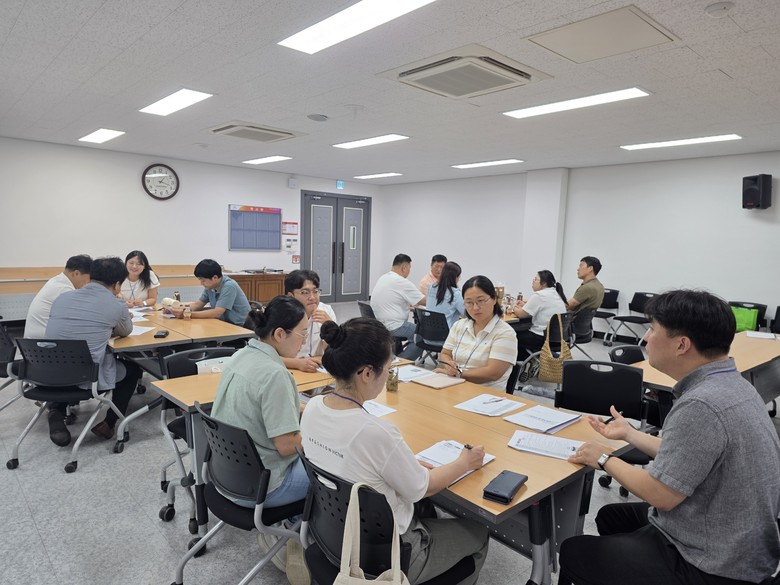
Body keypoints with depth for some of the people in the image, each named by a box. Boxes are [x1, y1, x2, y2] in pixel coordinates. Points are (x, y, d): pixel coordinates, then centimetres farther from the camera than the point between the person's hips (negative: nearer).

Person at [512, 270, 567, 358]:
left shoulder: (539, 295, -17)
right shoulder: (556, 293, 11)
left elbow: (521, 314, -11)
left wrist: (515, 308, 9)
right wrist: (525, 304, 16)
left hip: (544, 339, -9)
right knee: (522, 332, 21)